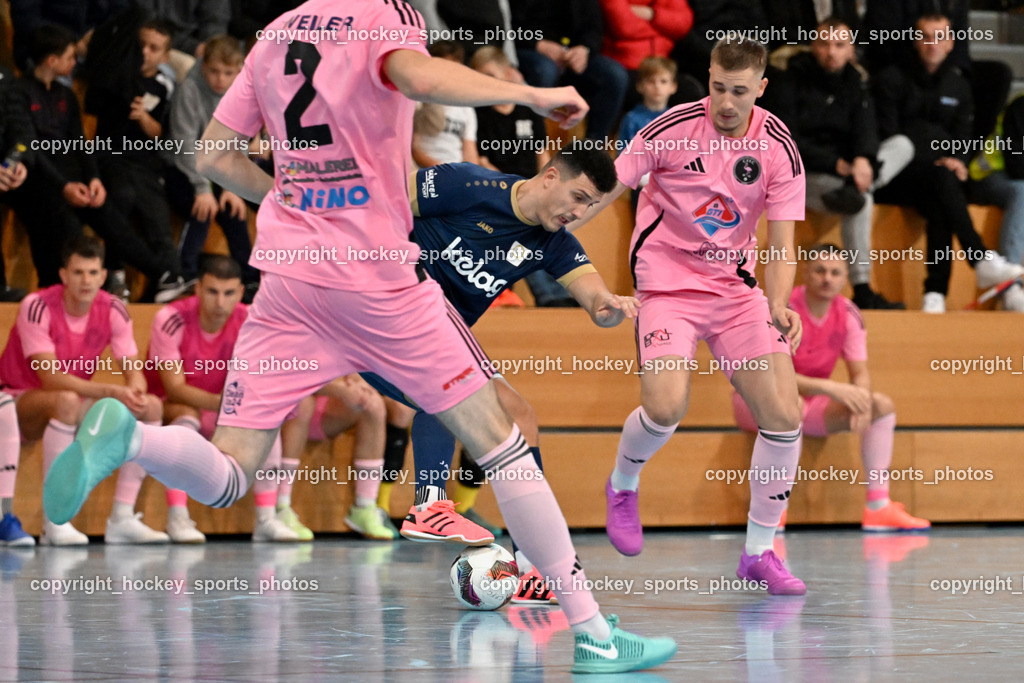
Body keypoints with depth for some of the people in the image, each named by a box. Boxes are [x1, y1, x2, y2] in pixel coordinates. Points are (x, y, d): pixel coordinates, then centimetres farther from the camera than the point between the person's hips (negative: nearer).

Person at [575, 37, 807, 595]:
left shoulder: (778, 148, -5)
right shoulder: (673, 129, -13)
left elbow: (781, 245, -3)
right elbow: (603, 192, -4)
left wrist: (778, 306, -20)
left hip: (735, 286, 3)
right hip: (667, 283, -3)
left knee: (783, 415, -9)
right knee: (666, 406, -25)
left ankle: (759, 551, 8)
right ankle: (622, 485, 10)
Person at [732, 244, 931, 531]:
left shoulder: (848, 315, -4)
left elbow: (860, 372, -4)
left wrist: (862, 400, -29)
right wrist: (832, 388, -39)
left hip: (812, 402, 6)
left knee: (882, 405, -8)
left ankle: (878, 507, -11)